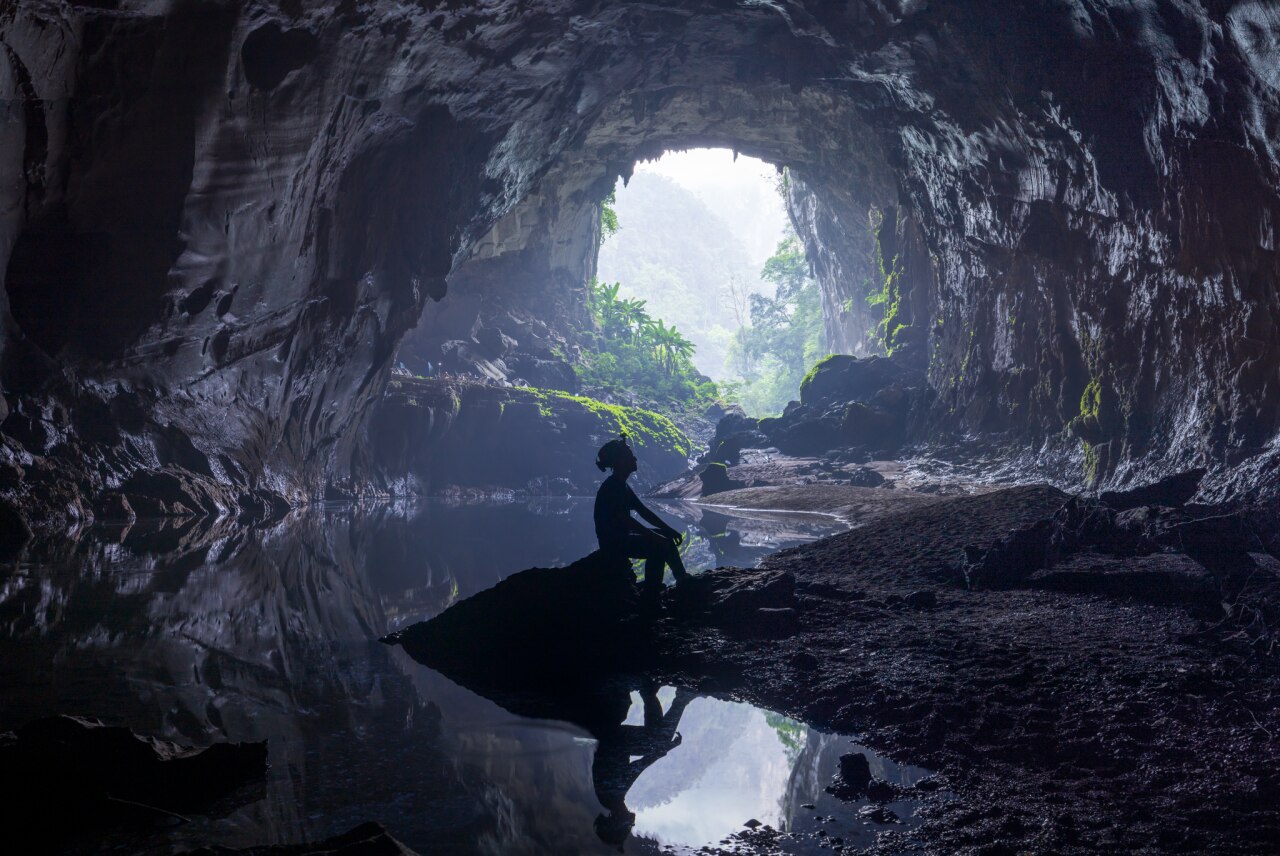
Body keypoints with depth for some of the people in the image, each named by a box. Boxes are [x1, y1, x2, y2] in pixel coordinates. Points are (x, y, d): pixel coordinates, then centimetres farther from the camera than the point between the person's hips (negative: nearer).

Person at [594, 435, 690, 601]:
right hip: (613, 542, -11)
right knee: (659, 547, -22)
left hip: (621, 537, 11)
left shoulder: (621, 485, 13)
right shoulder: (611, 487, -19)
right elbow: (626, 520, -27)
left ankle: (682, 578, 19)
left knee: (666, 537, 13)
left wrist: (669, 531, 6)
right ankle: (650, 598, -17)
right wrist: (656, 537, -26)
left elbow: (644, 512, 14)